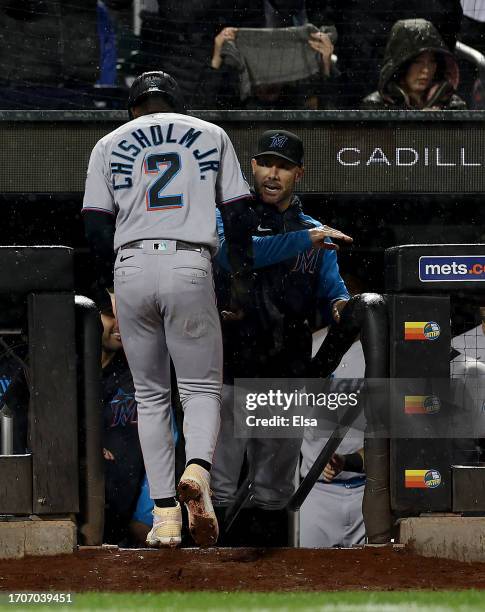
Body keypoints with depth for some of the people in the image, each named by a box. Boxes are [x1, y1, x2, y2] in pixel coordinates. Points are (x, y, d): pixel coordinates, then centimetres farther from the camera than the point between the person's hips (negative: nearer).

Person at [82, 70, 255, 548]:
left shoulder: (109, 145, 14)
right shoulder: (211, 135, 14)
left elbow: (96, 224, 6)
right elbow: (237, 211, 7)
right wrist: (242, 278, 11)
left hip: (132, 267, 1)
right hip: (190, 268, -1)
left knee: (150, 394, 11)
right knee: (202, 386, 7)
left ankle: (165, 515, 3)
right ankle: (197, 470, -24)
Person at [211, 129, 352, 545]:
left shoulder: (314, 232, 16)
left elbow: (332, 290, 6)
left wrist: (340, 305, -19)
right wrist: (306, 240, -23)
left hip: (288, 378, 3)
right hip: (229, 371, -3)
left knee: (276, 489, 8)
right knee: (218, 484, -5)